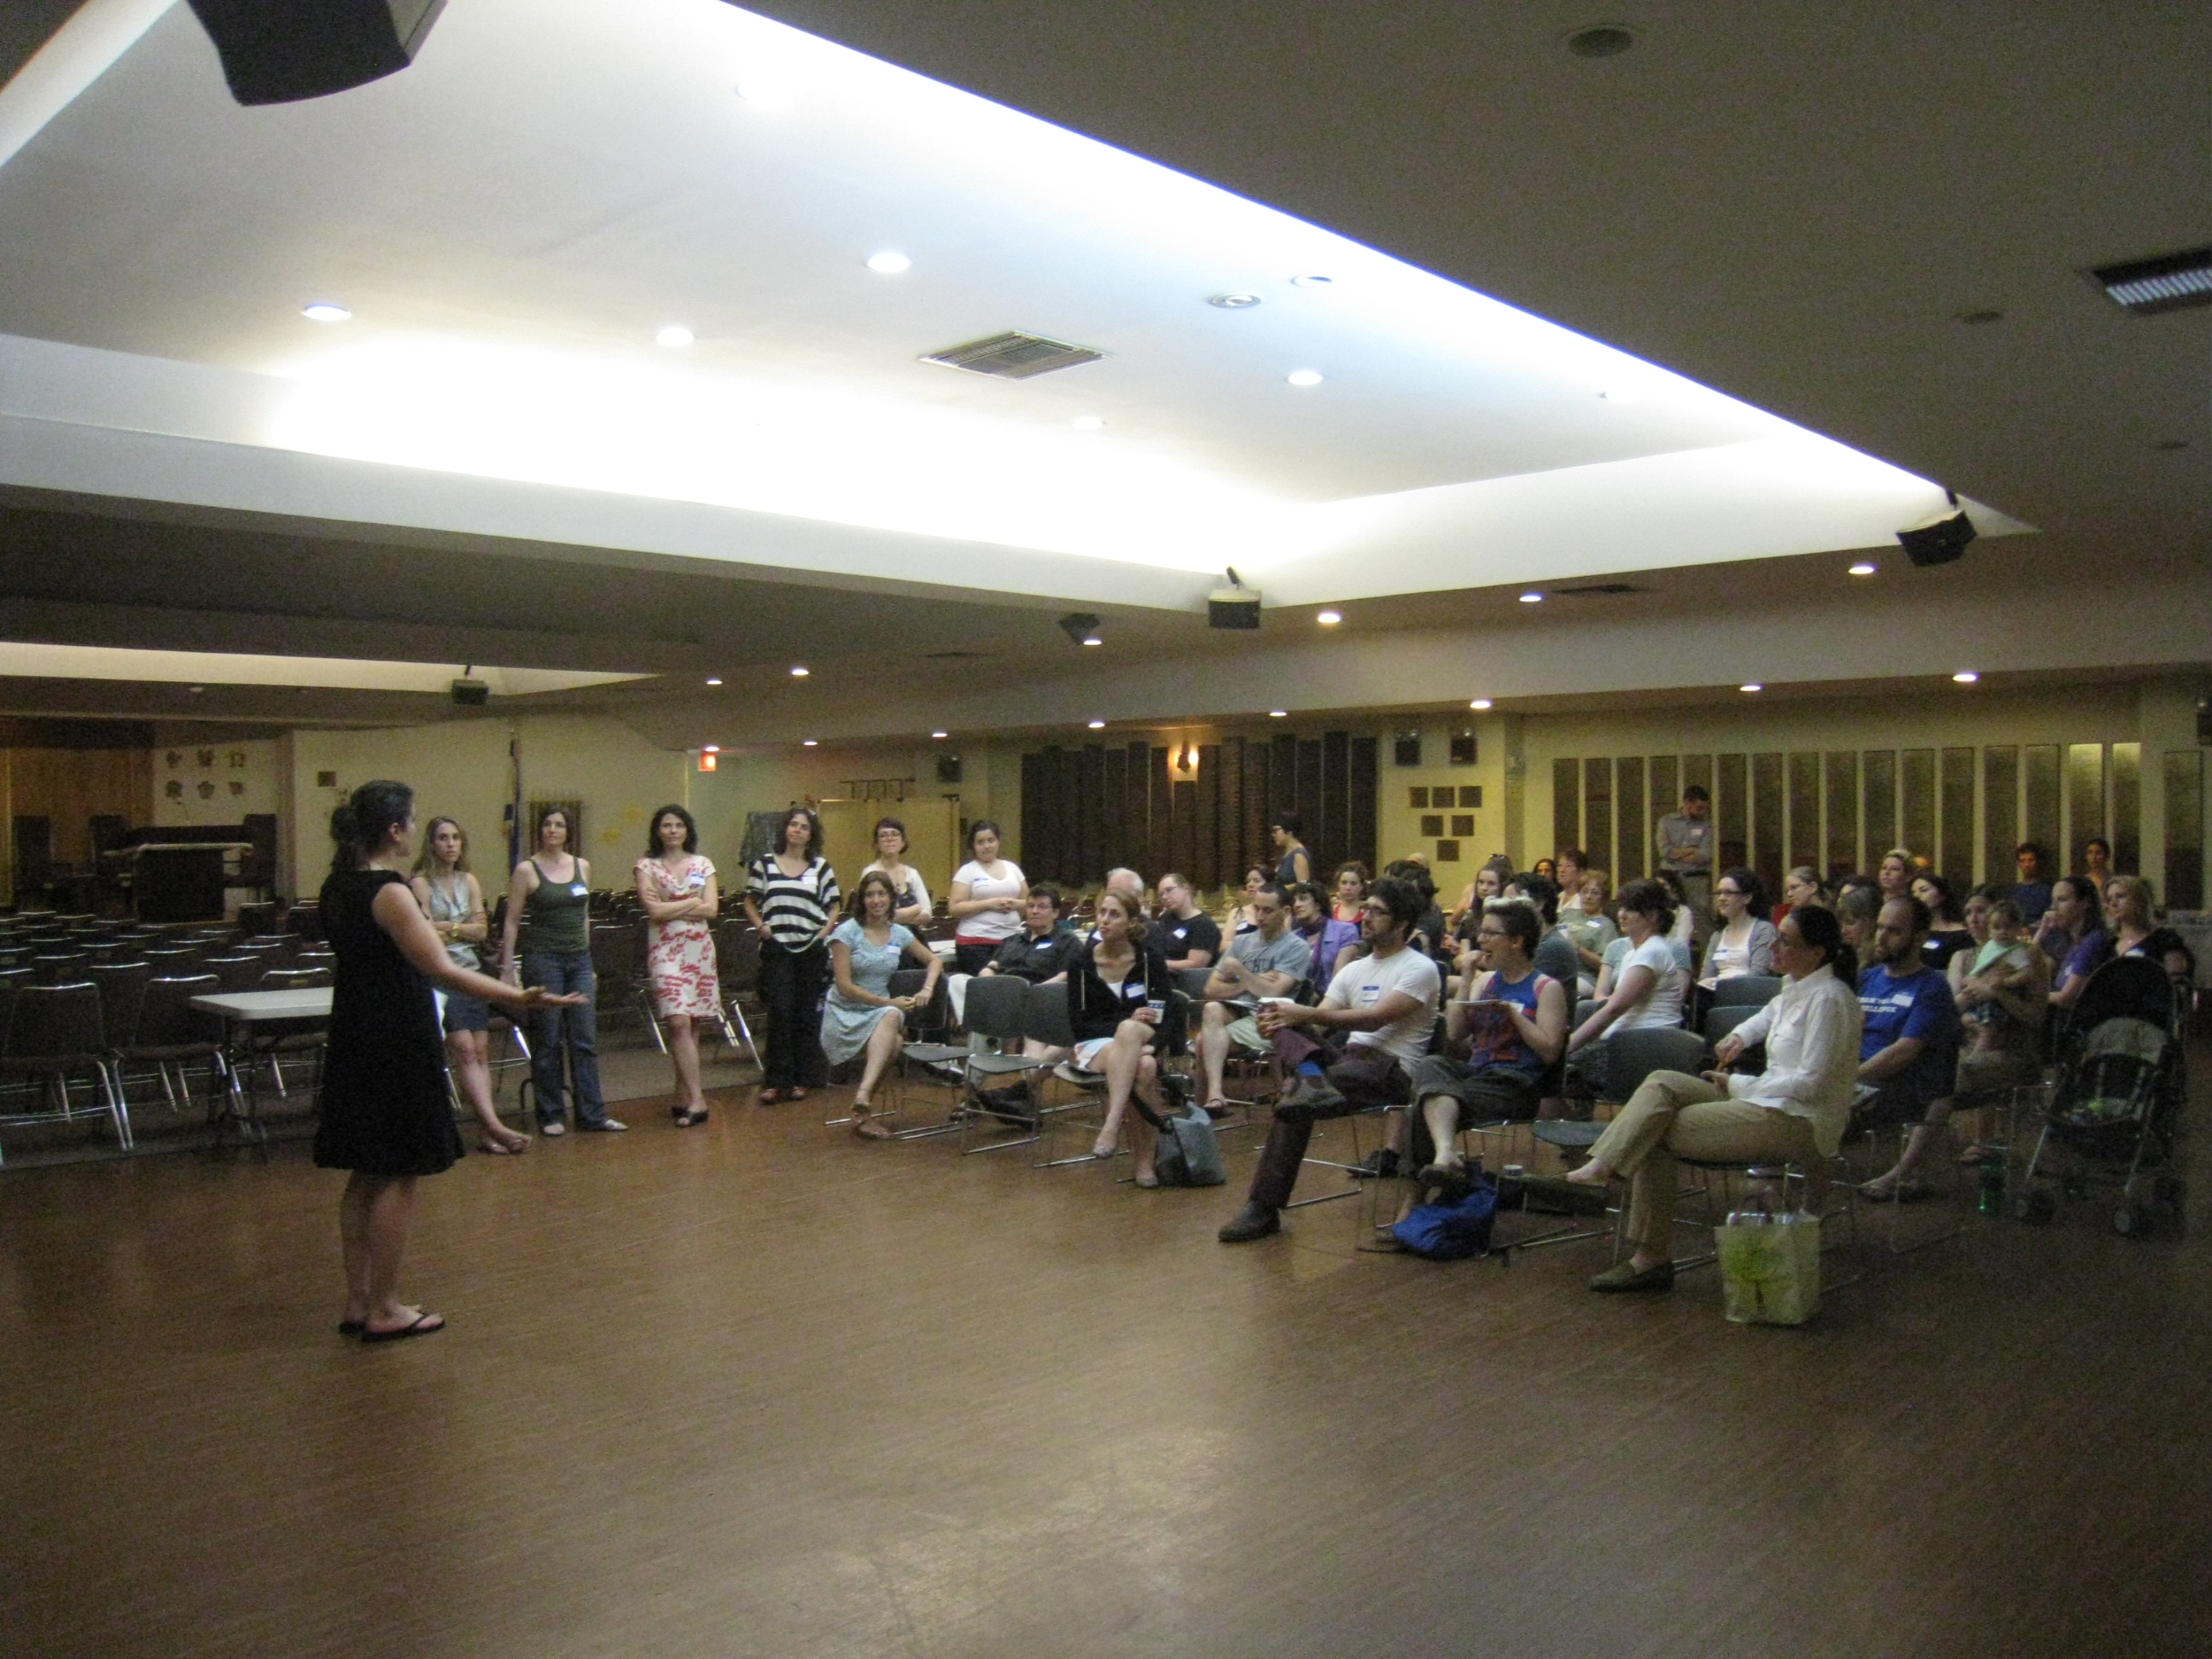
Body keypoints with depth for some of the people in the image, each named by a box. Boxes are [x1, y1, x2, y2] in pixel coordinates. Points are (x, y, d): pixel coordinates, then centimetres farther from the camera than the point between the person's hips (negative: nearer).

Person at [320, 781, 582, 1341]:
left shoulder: (338, 886, 8)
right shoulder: (388, 892, -19)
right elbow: (441, 970, -24)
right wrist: (520, 998, -29)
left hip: (355, 1040, 9)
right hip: (396, 1043, -9)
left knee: (366, 1175, 14)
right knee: (397, 1178, 0)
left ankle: (358, 1302, 22)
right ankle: (384, 1310, 7)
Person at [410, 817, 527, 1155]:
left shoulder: (469, 882, 13)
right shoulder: (421, 883, -3)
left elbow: (482, 932, 6)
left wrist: (447, 929, -7)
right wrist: (465, 927, -4)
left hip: (470, 972, 6)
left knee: (481, 1050, -2)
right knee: (464, 1048, -15)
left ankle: (485, 1130, -4)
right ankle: (493, 1125, -21)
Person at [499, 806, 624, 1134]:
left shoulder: (582, 866, 9)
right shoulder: (526, 870, -4)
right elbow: (512, 922, -3)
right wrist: (507, 968, -8)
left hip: (579, 959, 4)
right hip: (543, 959, -4)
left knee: (585, 1040, 4)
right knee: (547, 1042, 3)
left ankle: (592, 1115, 8)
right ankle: (550, 1116, 12)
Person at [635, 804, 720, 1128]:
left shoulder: (702, 864, 10)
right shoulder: (647, 866, 4)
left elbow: (712, 909, -1)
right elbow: (655, 911, -9)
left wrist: (670, 907, -7)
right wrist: (694, 901, -4)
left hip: (699, 949, 3)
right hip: (665, 949, -3)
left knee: (692, 1024, 4)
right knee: (678, 1022, -14)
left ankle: (683, 1097, 13)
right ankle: (696, 1100, -14)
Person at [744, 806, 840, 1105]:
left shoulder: (821, 867, 8)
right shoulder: (765, 863, 7)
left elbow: (834, 906, 12)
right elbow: (750, 903, 11)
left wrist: (826, 930, -4)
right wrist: (761, 926, -5)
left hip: (812, 949, 1)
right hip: (776, 948, -1)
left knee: (806, 1014, 4)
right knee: (780, 1013, -6)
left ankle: (800, 1080, 12)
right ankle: (774, 1081, -1)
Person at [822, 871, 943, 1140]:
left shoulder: (899, 933, 7)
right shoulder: (846, 932, -7)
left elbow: (934, 961, 20)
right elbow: (845, 987, -12)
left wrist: (927, 990, 0)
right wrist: (889, 1002, -15)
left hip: (881, 1010, 4)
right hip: (844, 1013, -4)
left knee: (891, 1017, -35)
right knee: (892, 1027, -34)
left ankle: (863, 1097, -40)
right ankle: (864, 1107, -32)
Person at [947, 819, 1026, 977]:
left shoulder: (1012, 868, 14)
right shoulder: (967, 871, 2)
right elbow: (954, 908, -6)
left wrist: (1015, 904, -5)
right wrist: (989, 904, -14)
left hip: (1012, 940, 3)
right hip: (976, 943, -3)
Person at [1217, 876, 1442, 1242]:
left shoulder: (1420, 969, -1)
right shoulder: (1353, 971, 22)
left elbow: (1375, 1018, -16)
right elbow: (1320, 1023, 10)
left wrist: (1305, 1014, -22)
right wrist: (1283, 1022, -14)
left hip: (1390, 1069, -6)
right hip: (1347, 1057, 6)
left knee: (1294, 1102, -32)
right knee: (1286, 1030, -26)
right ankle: (1311, 1082, -52)